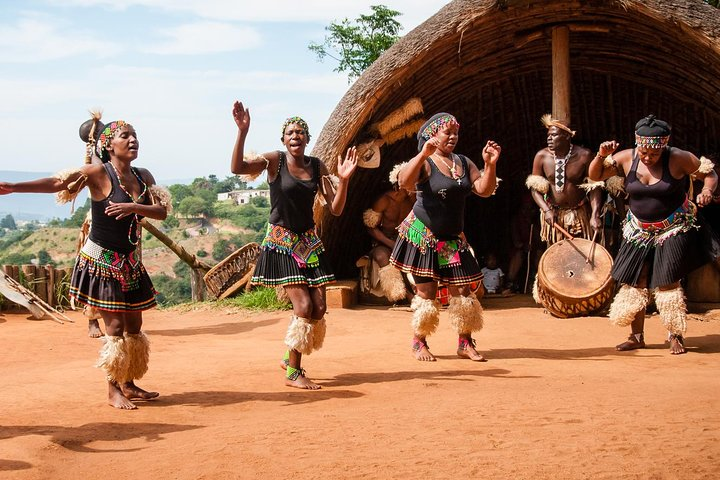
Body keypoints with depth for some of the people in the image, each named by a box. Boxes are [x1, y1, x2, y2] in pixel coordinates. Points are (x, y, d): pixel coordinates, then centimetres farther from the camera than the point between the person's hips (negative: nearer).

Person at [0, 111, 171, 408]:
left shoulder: (143, 177, 3)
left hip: (129, 262, 6)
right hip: (101, 261, -6)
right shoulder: (98, 173, -13)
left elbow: (162, 211, -5)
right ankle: (113, 391, 5)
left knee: (134, 325, 11)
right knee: (115, 327, -5)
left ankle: (129, 385, 23)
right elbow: (57, 183, -21)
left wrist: (132, 207, -24)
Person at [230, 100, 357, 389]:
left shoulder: (317, 167, 4)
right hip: (281, 243, -5)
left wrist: (344, 180, -14)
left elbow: (335, 209, 2)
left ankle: (290, 358, 25)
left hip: (309, 242, 5)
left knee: (319, 309, 1)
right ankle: (292, 373, 2)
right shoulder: (275, 161, -7)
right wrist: (242, 131, -33)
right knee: (303, 306, -13)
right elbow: (237, 168, -24)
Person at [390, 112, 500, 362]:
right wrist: (424, 154, -39)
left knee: (462, 289, 3)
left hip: (452, 238, 6)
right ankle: (419, 343, 14)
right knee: (427, 290, -1)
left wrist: (490, 164, -12)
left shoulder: (463, 162, 10)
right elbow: (404, 182, -29)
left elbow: (484, 190, 4)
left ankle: (465, 343, 14)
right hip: (423, 236, -6)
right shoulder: (425, 163, -9)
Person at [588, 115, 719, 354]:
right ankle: (637, 336, 17)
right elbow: (595, 175, -1)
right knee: (635, 282, 4)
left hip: (673, 230, -4)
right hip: (639, 231, 4)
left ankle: (676, 336, 6)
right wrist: (601, 156, -20)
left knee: (667, 282, -9)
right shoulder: (626, 158, -7)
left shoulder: (678, 159, -14)